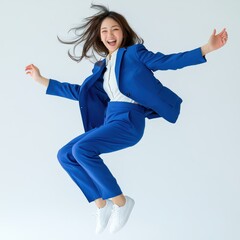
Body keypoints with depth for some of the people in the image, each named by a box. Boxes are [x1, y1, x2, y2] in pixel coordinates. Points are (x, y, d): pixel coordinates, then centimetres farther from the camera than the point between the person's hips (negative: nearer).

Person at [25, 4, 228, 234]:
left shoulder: (133, 53, 3)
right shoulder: (102, 67, 21)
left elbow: (167, 61, -7)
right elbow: (79, 92, 24)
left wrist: (207, 48, -19)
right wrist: (42, 80, 26)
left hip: (128, 120, -7)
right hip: (108, 120, 7)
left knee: (81, 149, -27)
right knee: (65, 155, -2)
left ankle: (120, 201, -14)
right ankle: (101, 203, 2)